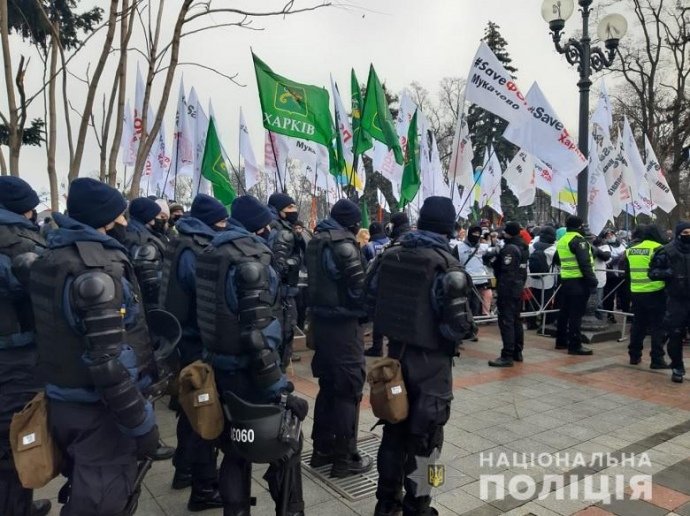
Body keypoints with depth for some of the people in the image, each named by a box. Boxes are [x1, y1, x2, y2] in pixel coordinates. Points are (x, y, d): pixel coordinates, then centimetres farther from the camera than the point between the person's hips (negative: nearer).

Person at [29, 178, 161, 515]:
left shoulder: (51, 257, 6)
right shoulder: (96, 269, -23)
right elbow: (107, 361, -27)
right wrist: (142, 425, -20)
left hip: (63, 402, 9)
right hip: (96, 411, -9)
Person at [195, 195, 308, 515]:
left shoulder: (212, 252, 8)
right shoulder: (251, 258, -18)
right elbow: (257, 332, -25)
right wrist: (278, 388, -23)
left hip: (219, 367, 9)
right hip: (246, 371, -8)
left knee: (235, 449, 19)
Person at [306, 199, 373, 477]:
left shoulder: (316, 240, 11)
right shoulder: (343, 244, -17)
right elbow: (359, 288, -18)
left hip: (321, 321, 9)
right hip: (343, 325, -9)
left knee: (328, 386, 18)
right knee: (348, 390, 1)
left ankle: (322, 449, 27)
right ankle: (345, 458, 9)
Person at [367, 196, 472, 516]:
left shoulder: (390, 254, -1)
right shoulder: (446, 265, -19)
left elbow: (371, 299, 6)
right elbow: (458, 323, -23)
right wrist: (462, 326, -1)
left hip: (396, 352, 6)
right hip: (431, 360, -5)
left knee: (395, 425, 19)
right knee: (424, 433, 10)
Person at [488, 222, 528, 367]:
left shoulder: (509, 248, -17)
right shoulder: (523, 248, 13)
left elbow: (506, 271, -24)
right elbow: (523, 269, 16)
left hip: (507, 289, -10)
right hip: (518, 288, 10)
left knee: (506, 321, -8)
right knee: (516, 320, 17)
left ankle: (507, 356, -7)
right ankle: (517, 352, 24)